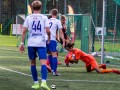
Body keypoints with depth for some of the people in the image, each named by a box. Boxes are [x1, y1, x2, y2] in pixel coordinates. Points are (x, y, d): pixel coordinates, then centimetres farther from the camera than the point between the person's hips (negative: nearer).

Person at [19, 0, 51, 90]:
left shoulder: (28, 17, 5)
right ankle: (43, 82, -27)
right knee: (43, 62, -9)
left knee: (33, 63, 14)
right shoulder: (44, 17, 2)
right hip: (41, 43, -2)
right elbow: (48, 31, -5)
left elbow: (24, 31, 0)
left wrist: (22, 43, 5)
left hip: (31, 43, 2)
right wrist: (49, 39, 15)